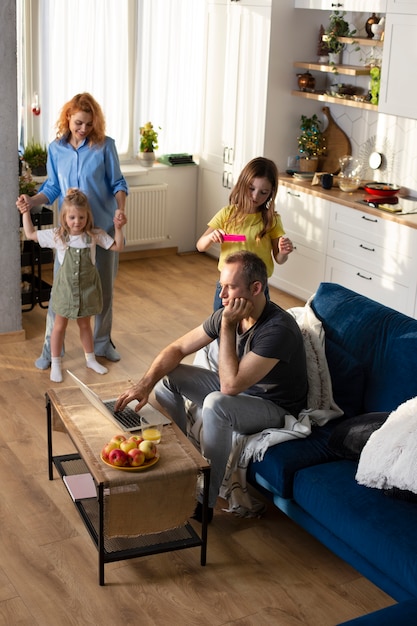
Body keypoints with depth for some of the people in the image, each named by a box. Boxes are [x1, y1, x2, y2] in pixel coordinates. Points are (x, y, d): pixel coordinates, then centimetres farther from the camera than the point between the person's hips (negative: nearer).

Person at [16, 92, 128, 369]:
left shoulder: (105, 145, -8)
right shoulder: (56, 149, 0)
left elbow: (117, 183, -3)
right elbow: (53, 188, 4)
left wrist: (120, 208, -22)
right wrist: (32, 201, -14)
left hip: (103, 228, -1)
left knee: (104, 288, 11)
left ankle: (103, 342, 28)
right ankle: (51, 347, 15)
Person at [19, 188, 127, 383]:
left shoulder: (95, 235, -9)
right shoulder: (56, 235, -11)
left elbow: (117, 247, -3)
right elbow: (30, 234, 0)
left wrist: (118, 228, -15)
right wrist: (26, 213, -2)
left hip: (87, 288, 1)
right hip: (65, 288, -1)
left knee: (85, 325, 17)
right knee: (59, 326, 8)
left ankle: (90, 359, 34)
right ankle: (55, 364, 21)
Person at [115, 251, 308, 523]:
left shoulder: (278, 328, -32)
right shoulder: (228, 314, -9)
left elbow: (230, 384, -35)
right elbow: (177, 348, -3)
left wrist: (228, 326, -32)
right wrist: (145, 383, -18)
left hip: (275, 408, -8)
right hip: (239, 388, 8)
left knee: (216, 403, -37)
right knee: (168, 377, -2)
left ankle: (204, 502, -21)